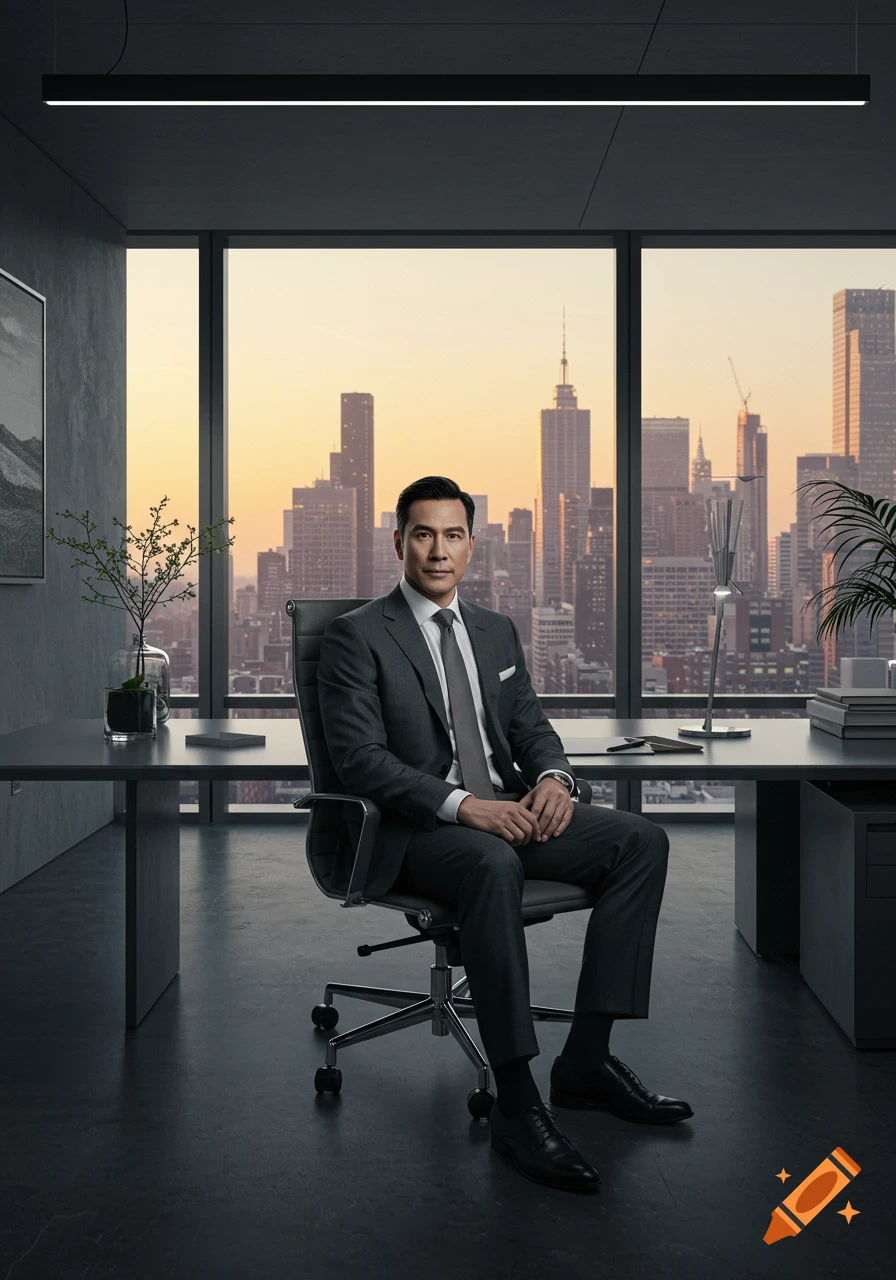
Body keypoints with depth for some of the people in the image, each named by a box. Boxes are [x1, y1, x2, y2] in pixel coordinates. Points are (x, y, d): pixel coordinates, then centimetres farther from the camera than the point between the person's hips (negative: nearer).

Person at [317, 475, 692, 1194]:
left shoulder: (497, 631, 18)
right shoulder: (358, 636, -3)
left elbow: (530, 724, 19)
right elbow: (359, 757, -12)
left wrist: (552, 775, -6)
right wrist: (462, 805, -24)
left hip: (509, 809, 7)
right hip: (418, 830, -7)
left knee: (642, 841, -13)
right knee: (494, 866, -39)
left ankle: (586, 1059, -10)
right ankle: (516, 1103, -33)